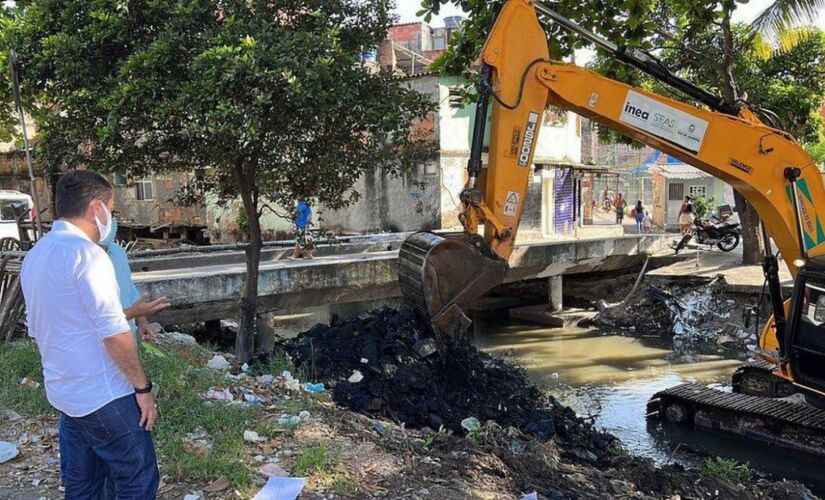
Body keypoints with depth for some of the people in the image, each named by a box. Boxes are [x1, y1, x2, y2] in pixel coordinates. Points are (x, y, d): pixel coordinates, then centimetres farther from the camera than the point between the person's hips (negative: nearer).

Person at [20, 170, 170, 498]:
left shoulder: (35, 255, 8)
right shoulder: (86, 253, -19)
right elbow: (113, 334, -22)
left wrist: (130, 311, 20)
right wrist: (143, 387, -14)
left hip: (63, 394, 9)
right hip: (103, 396, -9)